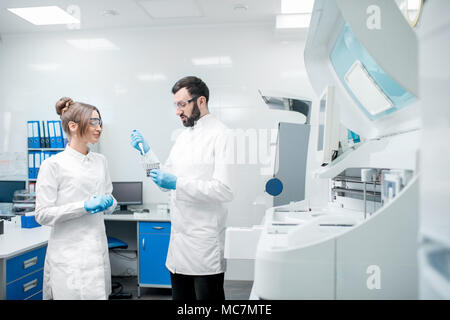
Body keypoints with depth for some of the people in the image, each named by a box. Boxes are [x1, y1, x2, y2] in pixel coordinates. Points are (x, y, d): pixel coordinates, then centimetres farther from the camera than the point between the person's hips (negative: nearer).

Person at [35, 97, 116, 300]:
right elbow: (43, 214, -10)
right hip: (69, 254, -5)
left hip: (98, 250, 5)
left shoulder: (100, 161, 8)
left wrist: (108, 202, -7)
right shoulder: (53, 165, -8)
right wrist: (85, 207, -19)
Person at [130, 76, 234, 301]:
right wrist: (146, 151, 10)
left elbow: (226, 189, -21)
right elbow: (166, 181, 19)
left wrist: (178, 183, -22)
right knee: (180, 296, 18)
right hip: (180, 240, 8)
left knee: (207, 296, 5)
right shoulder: (184, 136, 14)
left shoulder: (221, 135, -12)